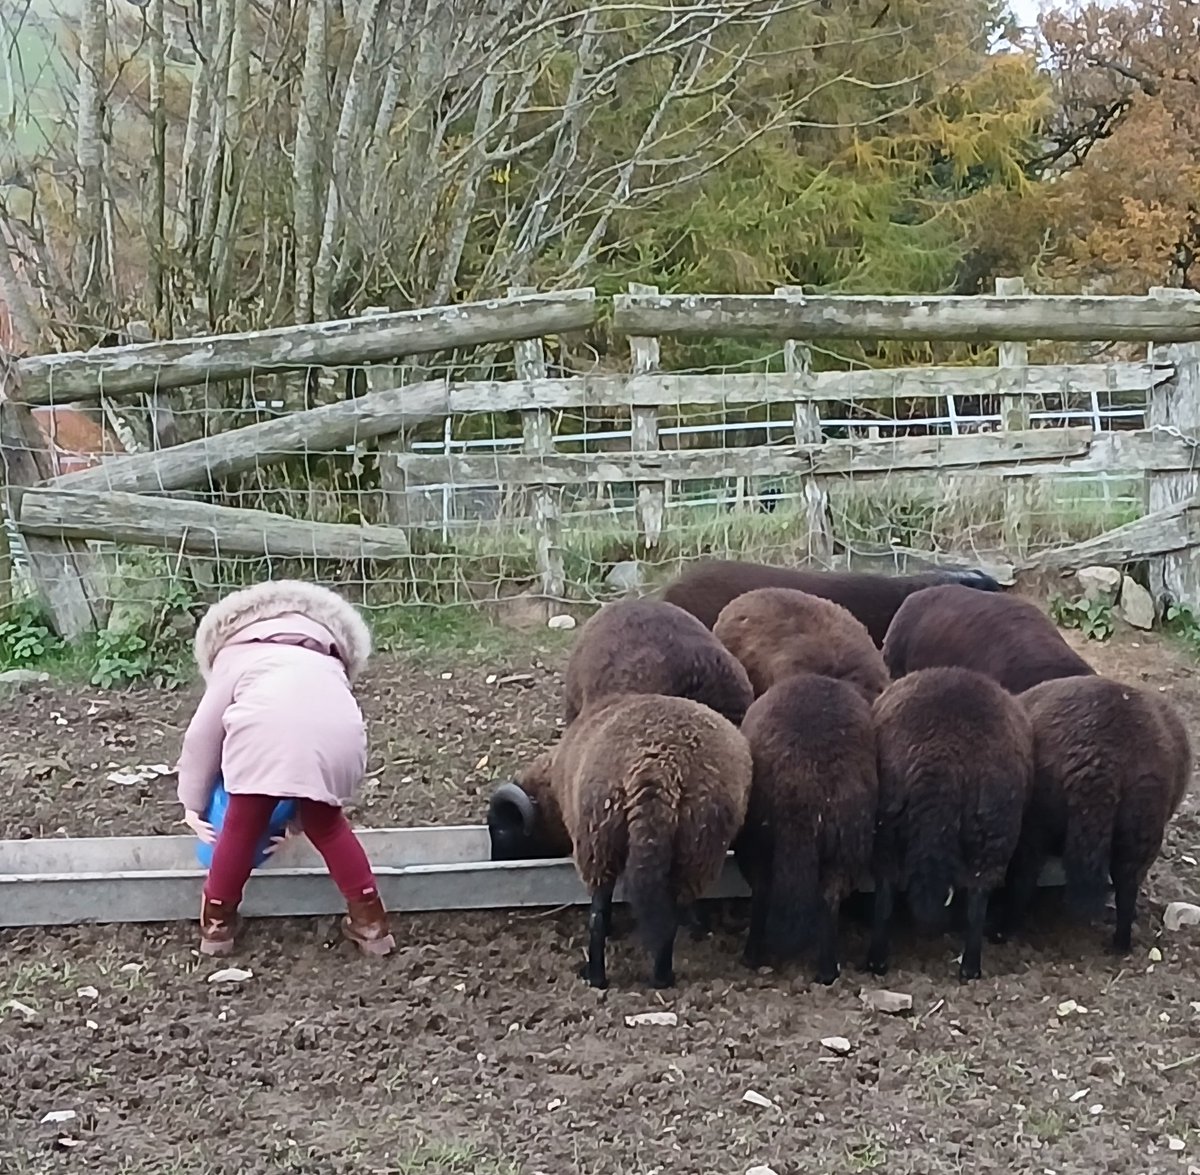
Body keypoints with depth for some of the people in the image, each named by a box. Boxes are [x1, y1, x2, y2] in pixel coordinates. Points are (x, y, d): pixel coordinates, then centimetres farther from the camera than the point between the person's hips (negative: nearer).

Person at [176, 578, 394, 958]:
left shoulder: (235, 656, 36)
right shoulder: (329, 665, 44)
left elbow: (201, 736, 31)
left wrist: (193, 805, 42)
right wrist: (297, 818, 44)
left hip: (265, 724, -3)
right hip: (336, 728, 3)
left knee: (243, 826, 20)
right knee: (326, 824, 27)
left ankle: (216, 924, 33)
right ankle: (370, 921, 28)